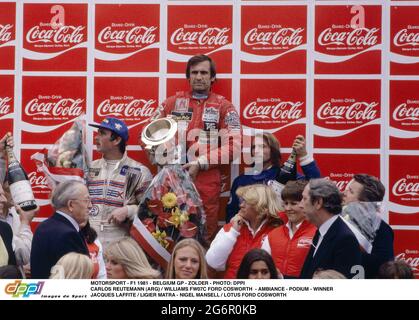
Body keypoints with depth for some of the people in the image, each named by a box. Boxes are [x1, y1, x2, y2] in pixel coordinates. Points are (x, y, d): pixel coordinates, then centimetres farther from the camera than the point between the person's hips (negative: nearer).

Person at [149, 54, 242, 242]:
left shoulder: (224, 107, 6)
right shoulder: (173, 102, 14)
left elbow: (233, 145, -4)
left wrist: (200, 164, -11)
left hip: (206, 183, -2)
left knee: (205, 238, 0)